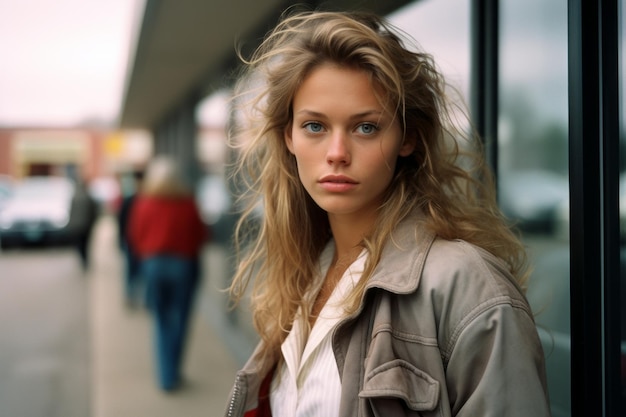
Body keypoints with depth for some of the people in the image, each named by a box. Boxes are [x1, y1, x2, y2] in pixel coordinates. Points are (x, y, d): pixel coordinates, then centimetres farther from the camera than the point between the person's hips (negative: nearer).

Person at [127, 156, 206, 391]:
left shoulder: (144, 202, -4)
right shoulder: (187, 201, -5)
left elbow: (135, 235, 1)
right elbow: (199, 234, 1)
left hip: (153, 264, 1)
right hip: (183, 264, -1)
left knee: (161, 322, 10)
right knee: (178, 321, 9)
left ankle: (166, 377, 8)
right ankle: (172, 375, 11)